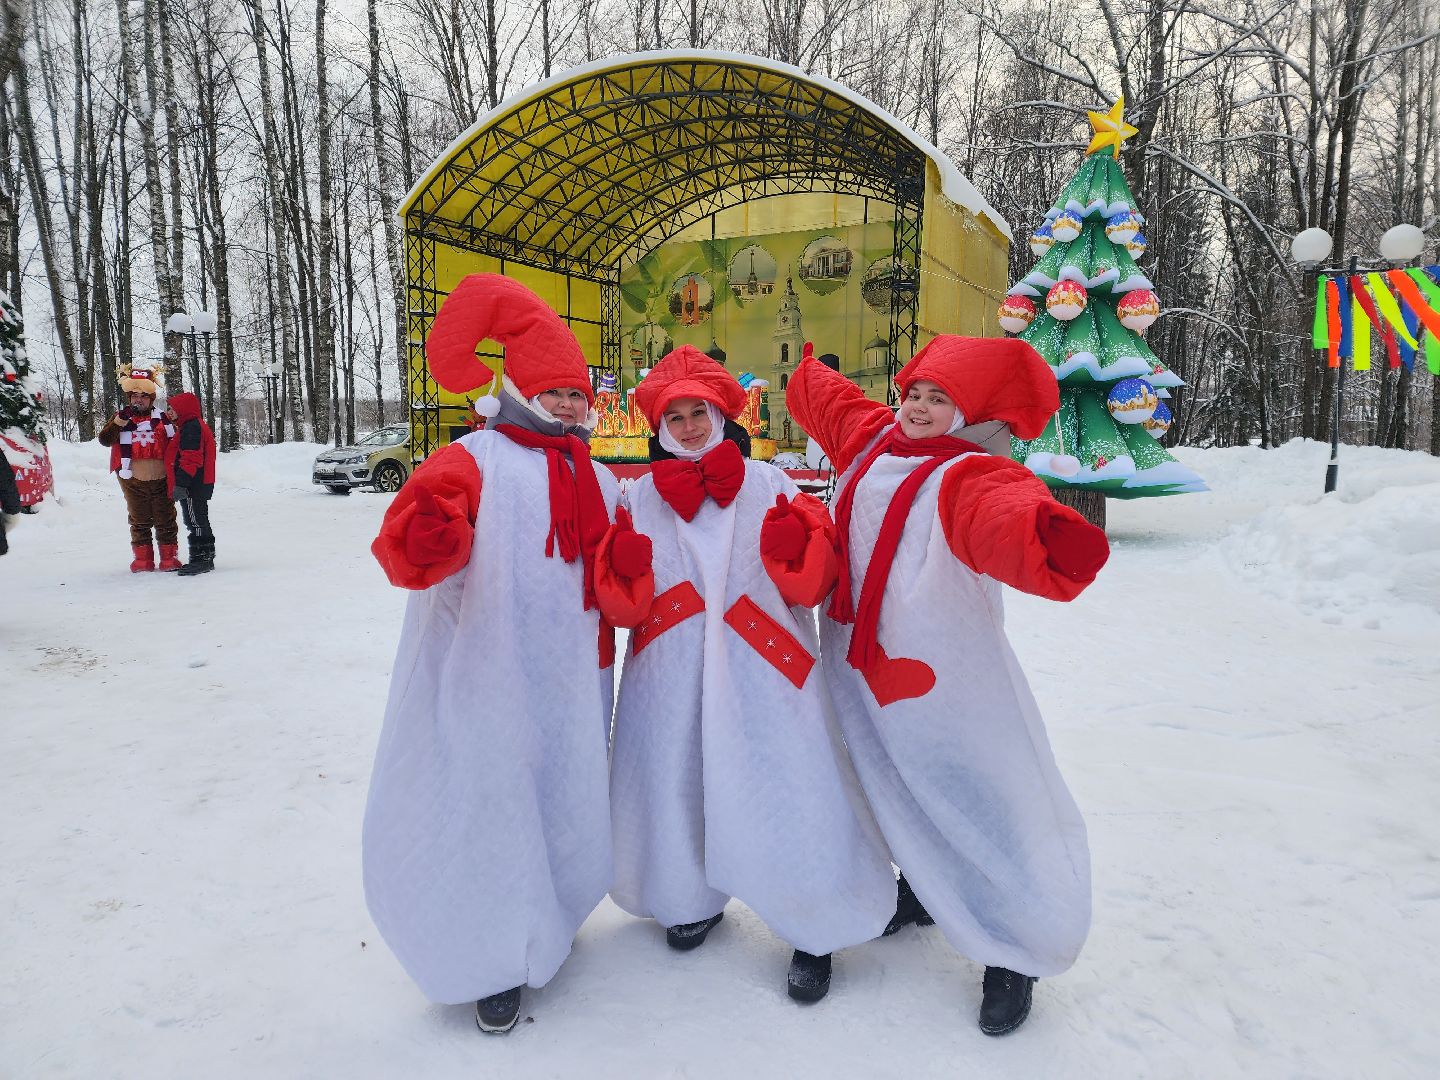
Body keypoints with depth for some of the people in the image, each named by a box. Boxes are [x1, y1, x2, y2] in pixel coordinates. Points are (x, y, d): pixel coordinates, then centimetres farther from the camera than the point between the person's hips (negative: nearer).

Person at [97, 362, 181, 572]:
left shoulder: (162, 418, 7)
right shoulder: (120, 418, 7)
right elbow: (104, 439, -9)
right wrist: (120, 421, -19)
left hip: (161, 479, -1)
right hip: (133, 481, 1)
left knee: (166, 519, 4)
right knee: (139, 521, 8)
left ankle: (169, 556, 12)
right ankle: (143, 558, 16)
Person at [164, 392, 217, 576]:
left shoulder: (191, 428, -15)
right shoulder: (190, 427, 20)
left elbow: (190, 459, -23)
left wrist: (180, 483, -24)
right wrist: (179, 483, 27)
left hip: (193, 486, -11)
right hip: (199, 485, 11)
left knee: (196, 521, -8)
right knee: (196, 521, 14)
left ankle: (202, 558, -5)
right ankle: (203, 559, 19)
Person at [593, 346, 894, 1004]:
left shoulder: (769, 486, 4)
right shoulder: (641, 498, 8)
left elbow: (814, 583, -2)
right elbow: (623, 608, 3)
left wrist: (794, 547, -22)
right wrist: (625, 567, -17)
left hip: (763, 673, -2)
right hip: (671, 677, 2)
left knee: (783, 790, -5)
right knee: (673, 787, 9)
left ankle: (815, 931, 18)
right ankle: (691, 897, 39)